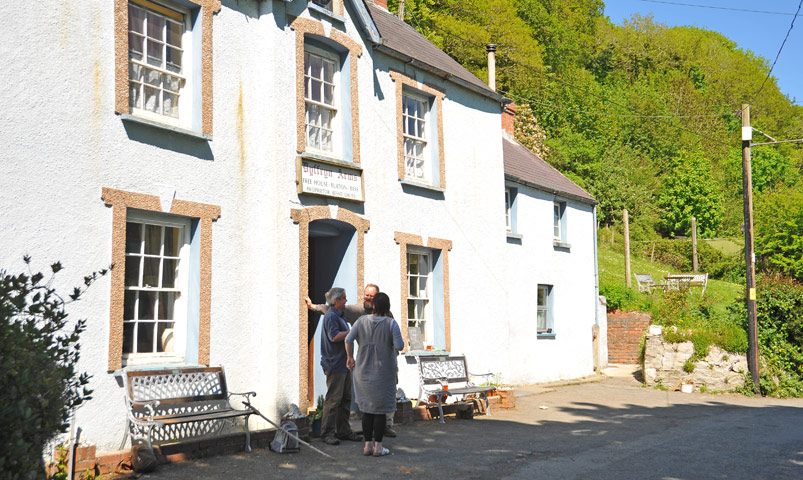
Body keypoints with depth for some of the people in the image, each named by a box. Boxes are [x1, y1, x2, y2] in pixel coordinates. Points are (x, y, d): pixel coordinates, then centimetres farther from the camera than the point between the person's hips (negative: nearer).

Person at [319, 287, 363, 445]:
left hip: (344, 364, 10)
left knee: (346, 398, 12)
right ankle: (327, 433, -1)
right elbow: (335, 337, -23)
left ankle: (343, 431, 18)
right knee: (333, 399, -7)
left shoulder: (339, 316, 20)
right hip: (335, 365, -10)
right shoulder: (331, 316, -12)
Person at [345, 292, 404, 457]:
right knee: (380, 410, 7)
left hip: (364, 371, 3)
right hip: (383, 373, -3)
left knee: (367, 408, 14)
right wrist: (396, 346, 3)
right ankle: (378, 447, 10)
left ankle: (367, 446, 15)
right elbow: (399, 346, -20)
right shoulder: (391, 323, -13)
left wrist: (350, 357, 3)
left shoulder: (362, 321, -4)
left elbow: (349, 339, -12)